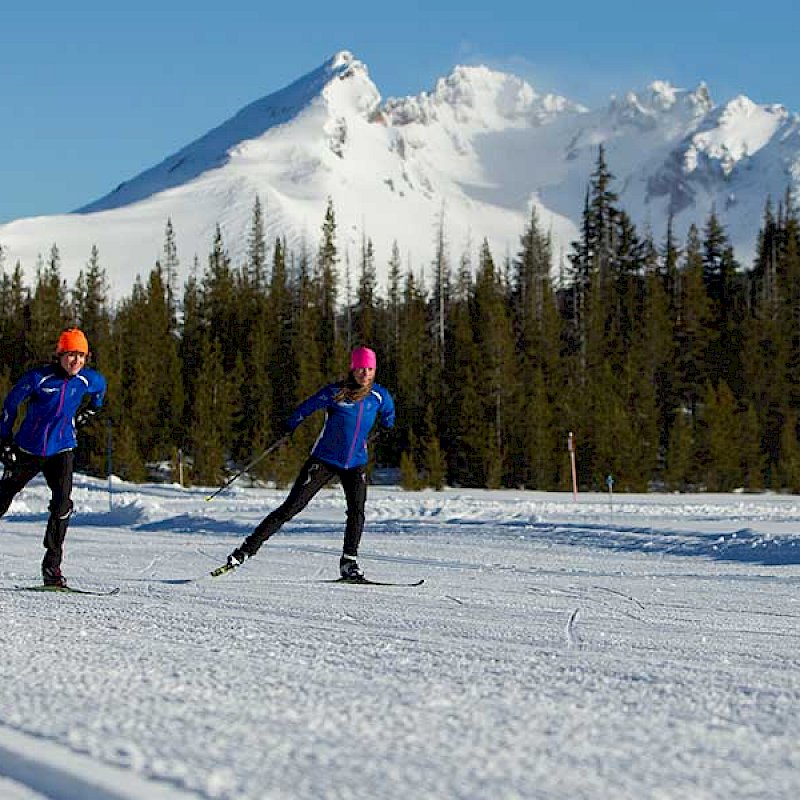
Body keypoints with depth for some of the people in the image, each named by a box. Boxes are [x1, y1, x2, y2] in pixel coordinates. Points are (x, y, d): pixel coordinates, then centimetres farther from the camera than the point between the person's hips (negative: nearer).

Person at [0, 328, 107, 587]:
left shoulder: (87, 380, -7)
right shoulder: (39, 377, -16)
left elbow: (101, 386, 20)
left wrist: (90, 411, 25)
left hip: (61, 450, 1)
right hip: (28, 449, -1)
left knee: (62, 504, -21)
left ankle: (52, 566, -16)